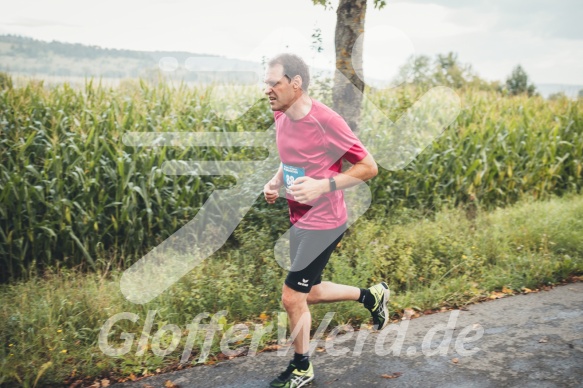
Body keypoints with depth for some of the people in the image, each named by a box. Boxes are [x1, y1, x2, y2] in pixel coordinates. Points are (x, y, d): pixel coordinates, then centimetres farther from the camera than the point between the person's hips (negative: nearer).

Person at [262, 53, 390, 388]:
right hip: (300, 220, 9)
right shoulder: (281, 117, 1)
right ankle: (372, 295, 42)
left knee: (292, 296, 0)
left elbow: (369, 167, -16)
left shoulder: (326, 121, -22)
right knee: (309, 293, 19)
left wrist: (323, 186, -27)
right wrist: (276, 183, 0)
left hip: (322, 223, -8)